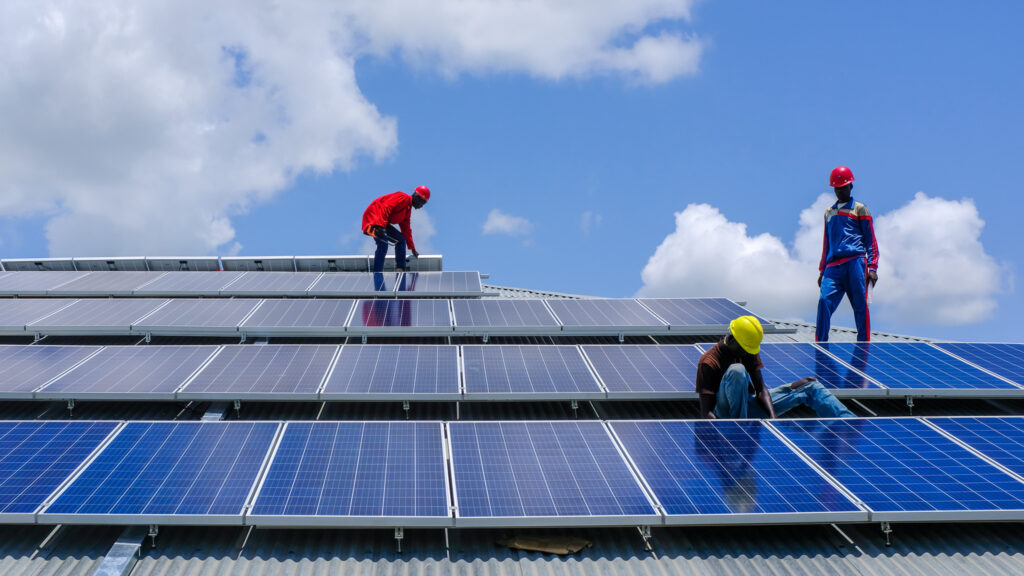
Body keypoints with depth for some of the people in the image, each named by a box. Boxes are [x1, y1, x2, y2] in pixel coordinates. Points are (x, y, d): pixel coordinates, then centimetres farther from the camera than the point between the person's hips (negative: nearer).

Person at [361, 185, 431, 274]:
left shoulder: (408, 210, 19)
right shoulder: (404, 198, -12)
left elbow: (406, 229, 26)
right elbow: (386, 208, -25)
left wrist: (412, 248, 27)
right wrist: (380, 226, -36)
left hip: (382, 223, 11)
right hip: (374, 217, -11)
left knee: (401, 240, 12)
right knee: (383, 244, -26)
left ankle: (401, 270, 9)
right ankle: (377, 273, -27)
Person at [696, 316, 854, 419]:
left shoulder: (750, 351, 2)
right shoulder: (708, 363, -19)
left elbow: (761, 390, -3)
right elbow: (706, 412, -22)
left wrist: (773, 417, -22)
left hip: (748, 405, 7)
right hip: (725, 412, -7)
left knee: (809, 386, 5)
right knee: (736, 370, -36)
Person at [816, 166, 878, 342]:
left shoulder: (860, 209, 13)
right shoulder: (829, 212, 26)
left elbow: (870, 240, 7)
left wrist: (872, 267, -4)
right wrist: (822, 270, 20)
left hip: (855, 261, -3)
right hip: (833, 265, 3)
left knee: (860, 306, -6)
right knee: (825, 301, -14)